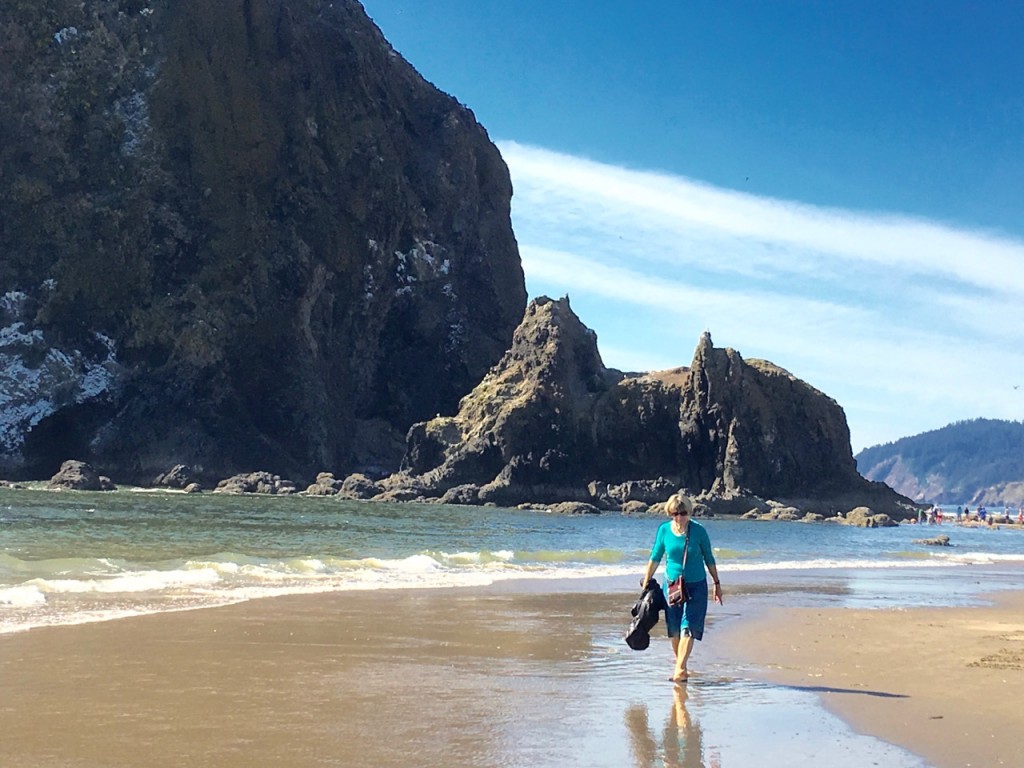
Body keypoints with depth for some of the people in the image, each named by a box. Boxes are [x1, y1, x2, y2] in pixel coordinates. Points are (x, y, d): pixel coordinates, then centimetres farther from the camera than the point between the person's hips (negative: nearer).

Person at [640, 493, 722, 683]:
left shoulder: (698, 531, -10)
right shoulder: (664, 530, -5)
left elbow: (709, 559, 2)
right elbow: (655, 558, 6)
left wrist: (717, 583, 6)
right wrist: (645, 583, 8)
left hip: (696, 586, -2)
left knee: (688, 627, -12)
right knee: (674, 629, 6)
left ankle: (680, 669, -17)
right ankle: (680, 667, 22)